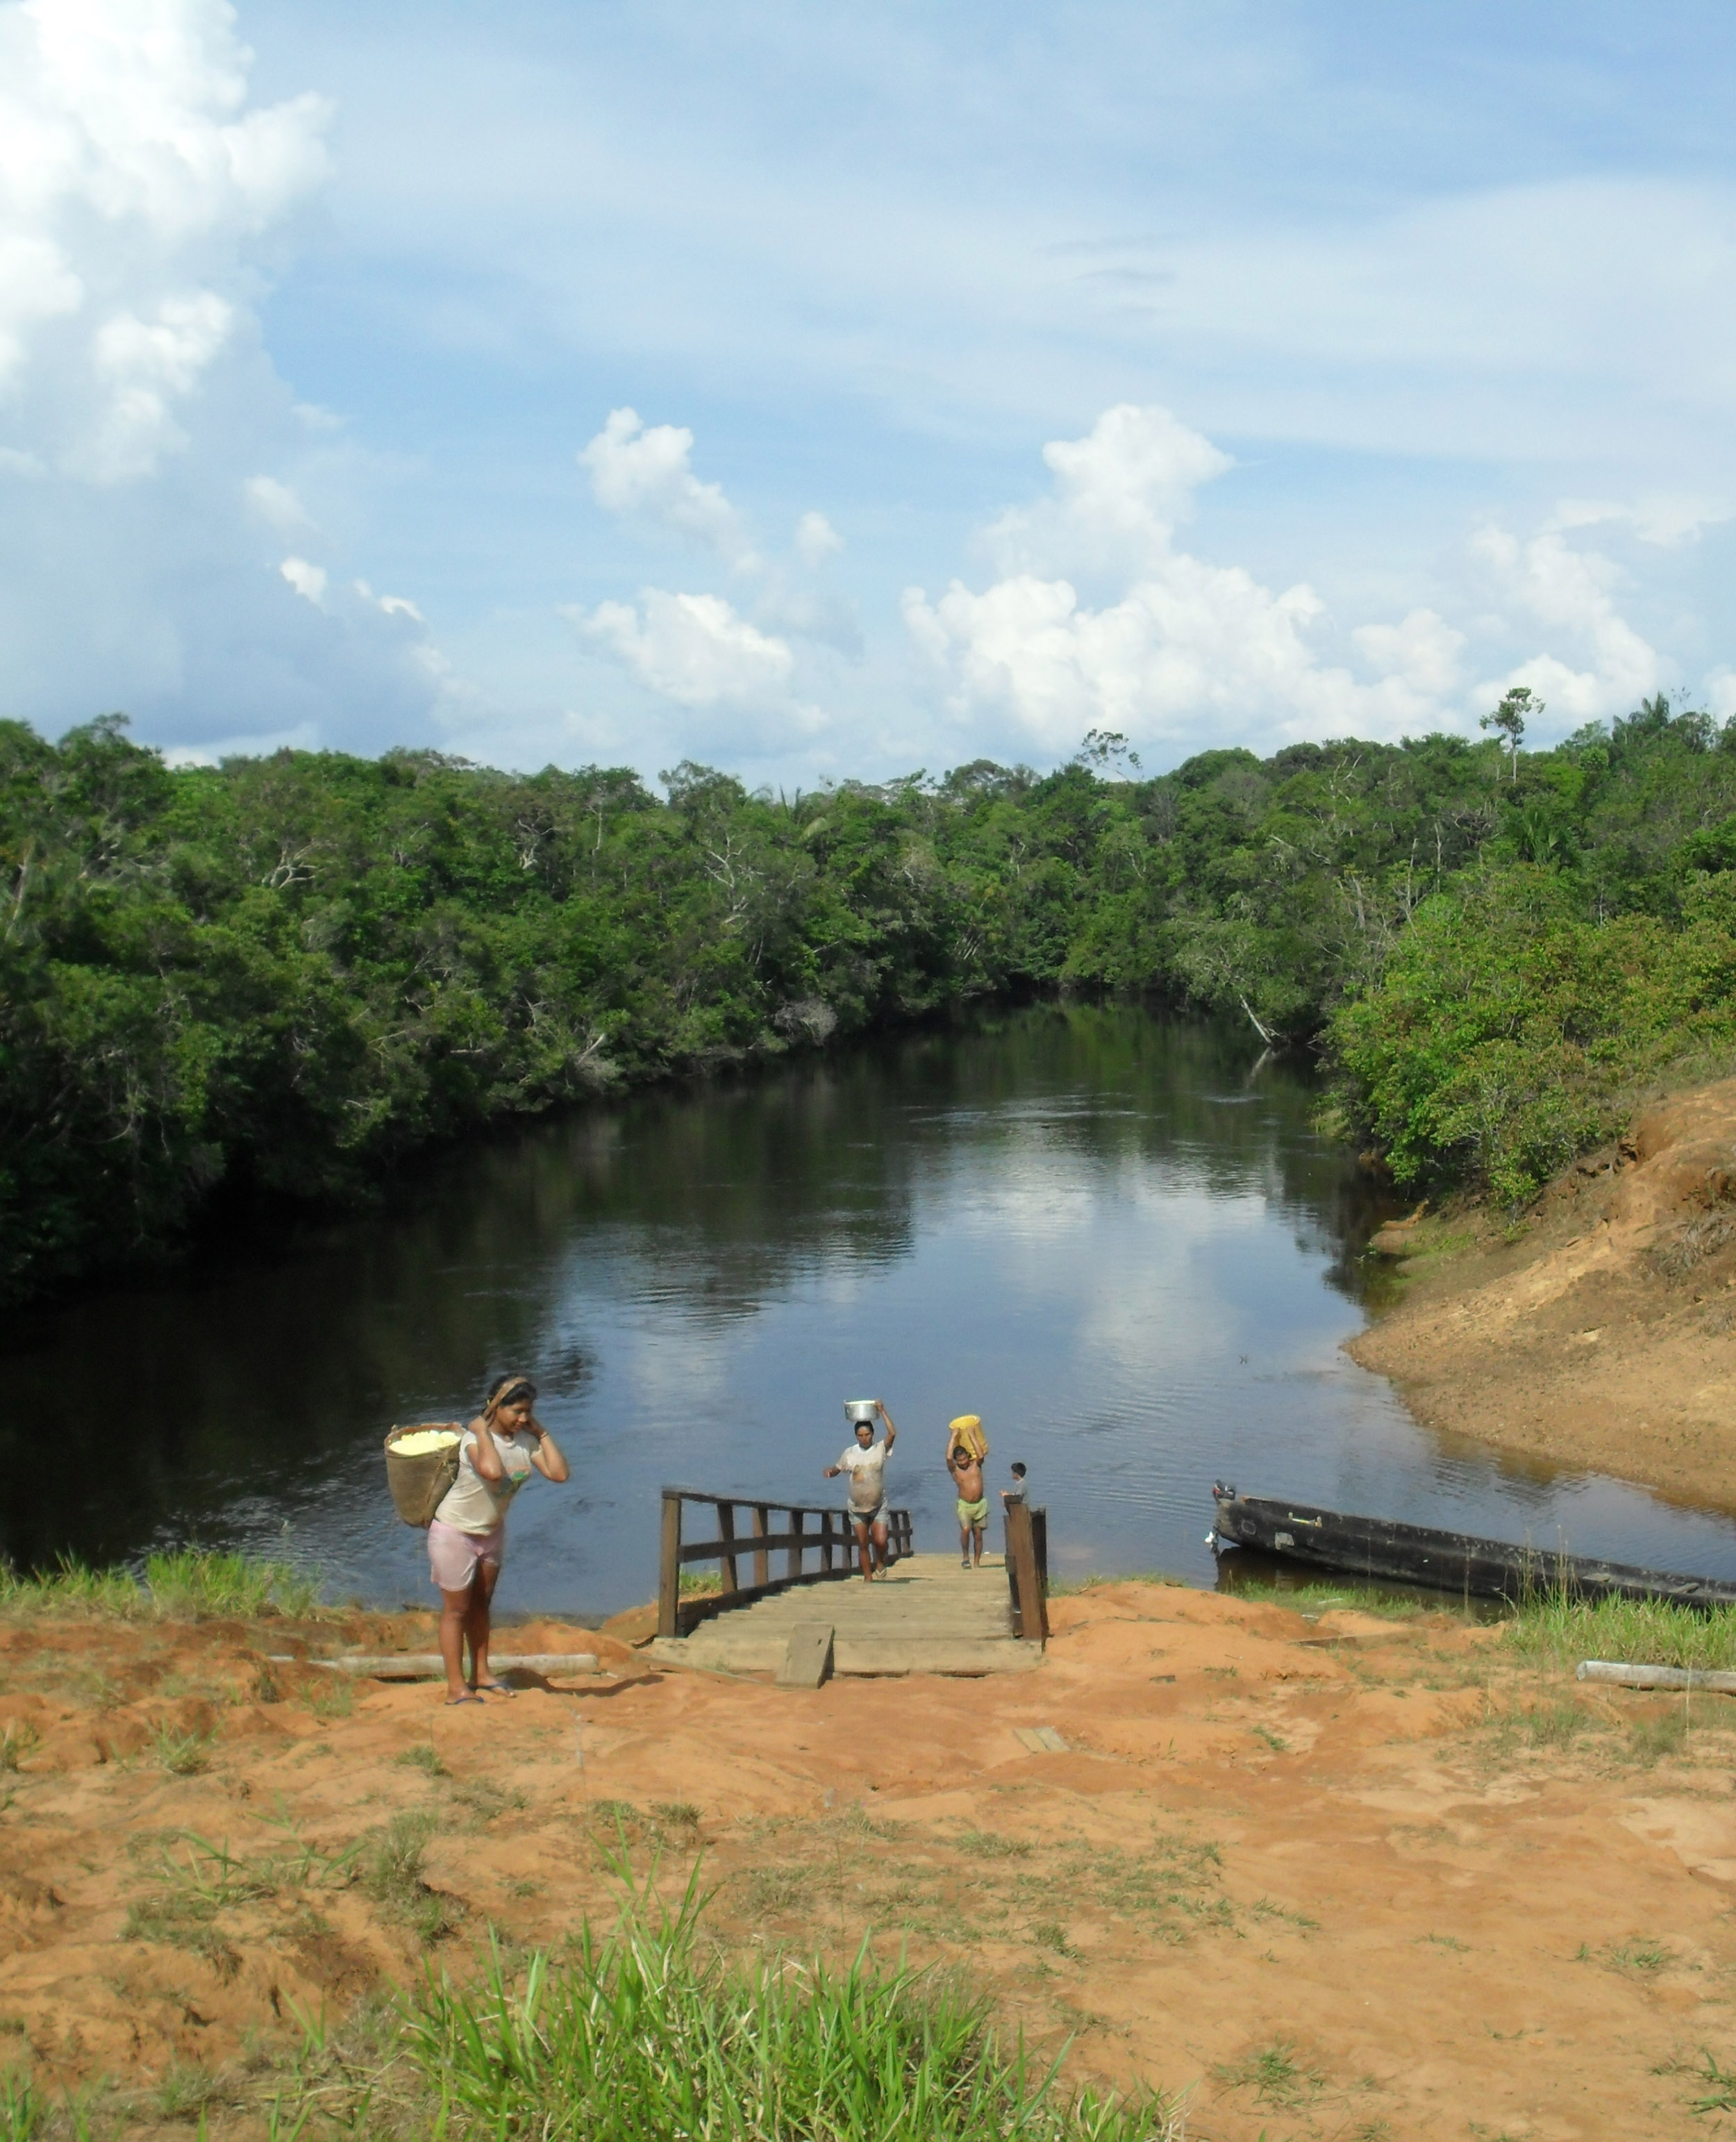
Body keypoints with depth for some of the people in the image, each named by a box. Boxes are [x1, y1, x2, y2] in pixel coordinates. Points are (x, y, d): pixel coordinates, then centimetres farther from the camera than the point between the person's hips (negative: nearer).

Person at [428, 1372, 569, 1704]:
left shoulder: (526, 1440, -8)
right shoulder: (475, 1438, -28)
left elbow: (558, 1473, -18)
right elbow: (492, 1471, -49)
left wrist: (541, 1432, -16)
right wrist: (482, 1430, -35)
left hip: (492, 1532, 7)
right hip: (455, 1532, -6)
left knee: (480, 1604, 20)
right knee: (456, 1609, 4)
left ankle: (481, 1674, 34)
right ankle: (456, 1688, 11)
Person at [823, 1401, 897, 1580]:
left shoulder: (881, 1449, -7)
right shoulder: (850, 1453, 0)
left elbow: (893, 1433, -21)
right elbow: (838, 1469, 10)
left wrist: (882, 1411, -21)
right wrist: (829, 1471, -13)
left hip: (878, 1507, -2)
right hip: (857, 1508, 2)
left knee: (880, 1541, -12)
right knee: (863, 1544, 6)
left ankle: (880, 1562, 20)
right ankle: (868, 1577, 18)